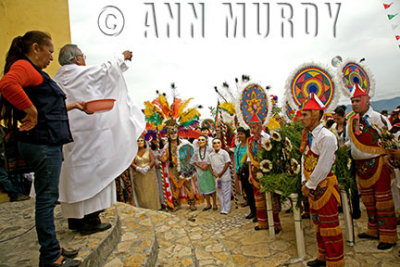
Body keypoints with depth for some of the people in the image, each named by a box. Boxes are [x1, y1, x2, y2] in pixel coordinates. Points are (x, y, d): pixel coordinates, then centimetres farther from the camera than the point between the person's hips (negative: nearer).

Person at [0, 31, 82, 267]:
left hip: (49, 143, 10)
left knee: (48, 198, 16)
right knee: (46, 198, -2)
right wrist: (32, 111, -22)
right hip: (42, 143, -10)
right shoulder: (24, 66, -8)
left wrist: (70, 106, 25)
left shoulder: (34, 71, 22)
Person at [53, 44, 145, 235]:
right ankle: (90, 220, 5)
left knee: (74, 172, 12)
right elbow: (107, 69, 8)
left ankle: (75, 218, 23)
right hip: (89, 132, -7)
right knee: (91, 171, -1)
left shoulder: (57, 79, 13)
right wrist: (123, 57, 24)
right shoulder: (84, 73, -5)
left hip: (67, 132, 7)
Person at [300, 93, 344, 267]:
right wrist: (304, 182, 4)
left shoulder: (326, 137, -19)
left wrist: (309, 186, -13)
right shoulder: (309, 137, 8)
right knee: (318, 225, 20)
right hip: (312, 187, 9)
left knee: (329, 226, 3)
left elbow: (323, 168, -21)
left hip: (324, 187, -9)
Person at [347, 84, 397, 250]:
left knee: (382, 200, 1)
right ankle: (373, 230, 30)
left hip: (377, 164, -7)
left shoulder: (377, 118, -10)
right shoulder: (351, 121, 9)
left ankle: (388, 236, 14)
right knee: (368, 199, 16)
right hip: (361, 166, 7)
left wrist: (387, 156, -13)